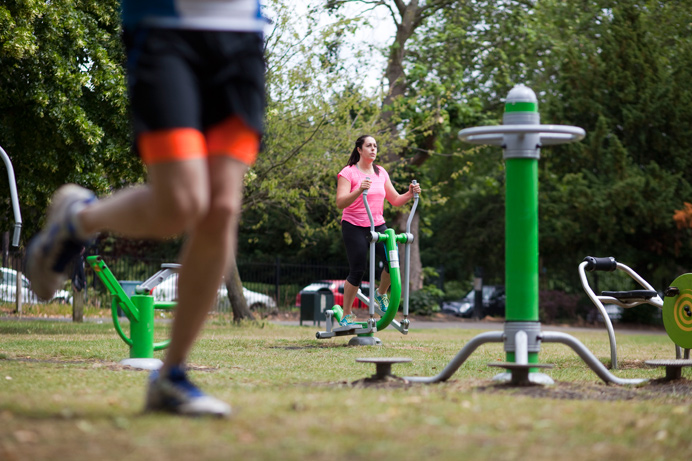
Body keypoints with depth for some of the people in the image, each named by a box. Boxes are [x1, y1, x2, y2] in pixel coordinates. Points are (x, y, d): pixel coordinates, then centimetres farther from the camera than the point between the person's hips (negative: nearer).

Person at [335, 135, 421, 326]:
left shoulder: (381, 173, 10)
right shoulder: (348, 173, -7)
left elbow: (395, 200, 12)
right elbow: (340, 203, -19)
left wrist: (410, 194, -8)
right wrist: (359, 191, -35)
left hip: (378, 226, 5)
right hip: (354, 227, -5)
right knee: (357, 271, -6)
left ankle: (381, 294, 13)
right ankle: (346, 315, 9)